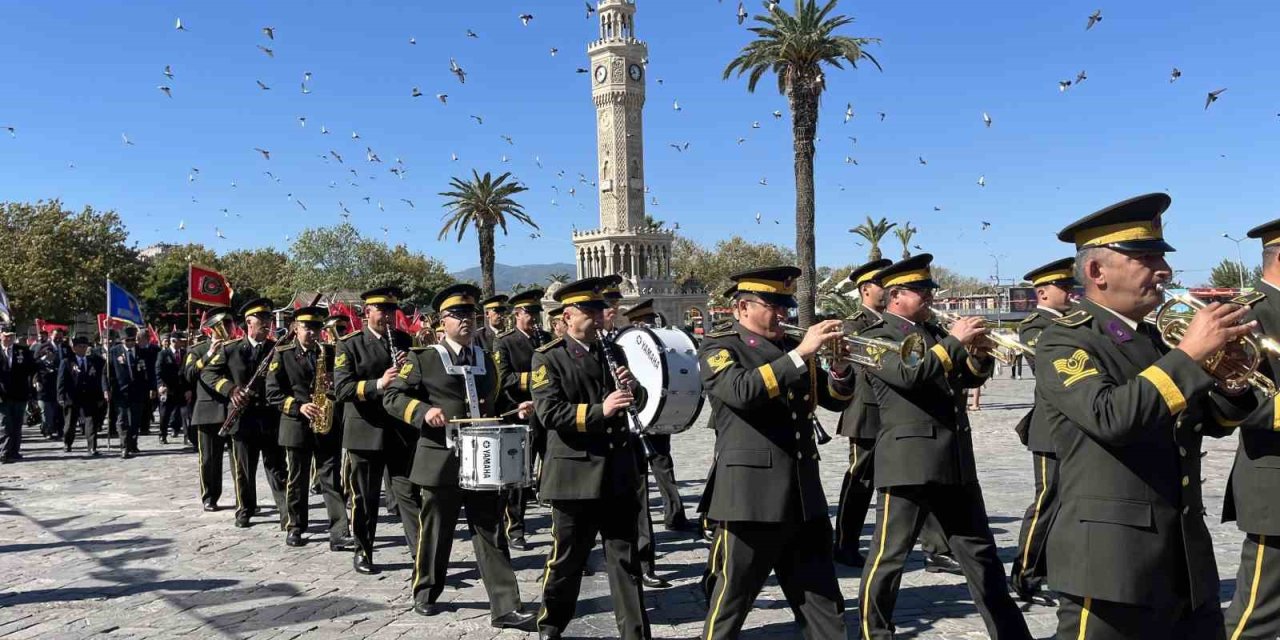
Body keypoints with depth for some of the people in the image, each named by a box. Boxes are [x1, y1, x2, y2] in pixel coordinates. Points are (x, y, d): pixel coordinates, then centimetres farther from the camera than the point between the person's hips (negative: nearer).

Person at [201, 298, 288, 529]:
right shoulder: (229, 349, 4)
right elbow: (207, 373, 3)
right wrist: (229, 389, -12)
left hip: (272, 419, -1)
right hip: (243, 418, 1)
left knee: (278, 470, -1)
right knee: (243, 470, 13)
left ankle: (288, 516, -2)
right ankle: (245, 511, 28)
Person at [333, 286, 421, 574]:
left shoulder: (405, 341, 8)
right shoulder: (349, 345, -2)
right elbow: (341, 389, -13)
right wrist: (378, 384, -28)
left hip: (402, 431, 2)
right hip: (365, 432, -2)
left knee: (408, 493, 1)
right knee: (364, 497, 9)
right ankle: (363, 552, 25)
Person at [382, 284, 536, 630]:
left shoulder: (487, 360, 15)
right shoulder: (423, 358, -1)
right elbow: (392, 395, -5)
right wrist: (424, 411, -21)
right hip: (441, 460, -3)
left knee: (491, 533, 1)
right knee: (435, 532, 10)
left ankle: (505, 607, 1)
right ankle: (426, 593, 32)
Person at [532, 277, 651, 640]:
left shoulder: (613, 352, 11)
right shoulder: (548, 358, -5)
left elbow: (634, 404, 17)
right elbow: (549, 412, -17)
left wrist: (632, 388, -5)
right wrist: (599, 411, -27)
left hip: (618, 472, 4)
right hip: (575, 474, -4)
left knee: (626, 560, 8)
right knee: (567, 560, 9)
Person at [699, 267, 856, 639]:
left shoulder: (793, 350, 15)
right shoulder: (718, 348, -4)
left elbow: (836, 400, 14)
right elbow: (743, 391, -24)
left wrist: (840, 365, -5)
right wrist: (800, 354, -24)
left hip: (804, 496, 6)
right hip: (752, 495, -6)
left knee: (824, 604, 11)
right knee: (731, 604, 6)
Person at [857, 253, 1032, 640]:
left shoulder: (934, 333, 17)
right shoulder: (876, 339, -4)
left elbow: (968, 378, 19)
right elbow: (909, 374, -21)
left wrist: (978, 354, -1)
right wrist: (953, 341, -17)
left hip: (956, 460, 7)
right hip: (909, 459, -7)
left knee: (981, 553, 14)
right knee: (889, 556, 1)